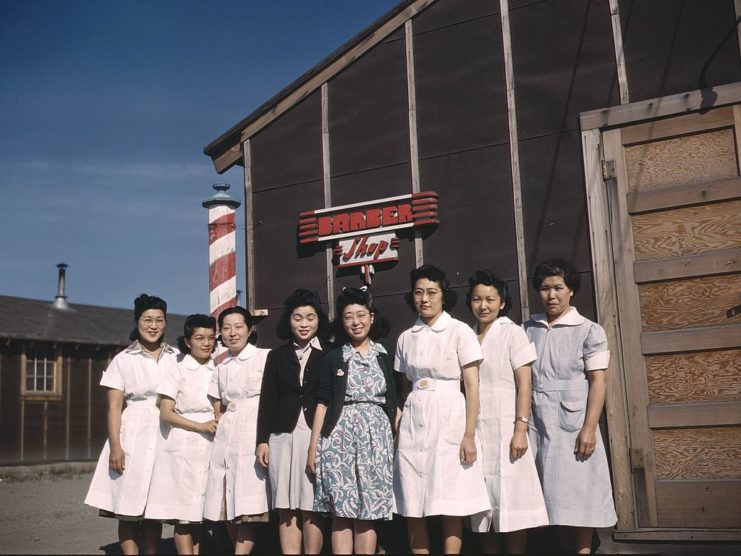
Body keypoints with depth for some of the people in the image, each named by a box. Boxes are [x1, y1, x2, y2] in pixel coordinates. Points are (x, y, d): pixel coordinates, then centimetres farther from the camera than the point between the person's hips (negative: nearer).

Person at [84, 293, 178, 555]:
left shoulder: (176, 358, 9)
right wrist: (115, 446, -10)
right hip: (133, 436, -2)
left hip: (166, 437, 2)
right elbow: (114, 406, -1)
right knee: (128, 508, -3)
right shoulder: (123, 360, 2)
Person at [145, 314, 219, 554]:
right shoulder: (177, 371, 0)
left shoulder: (217, 371, 11)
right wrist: (200, 426, -14)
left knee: (199, 513, 7)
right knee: (183, 514, -5)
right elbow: (166, 414, -6)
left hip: (210, 447, 4)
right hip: (182, 447, -4)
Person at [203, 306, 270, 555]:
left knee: (247, 506, -9)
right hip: (225, 436, 6)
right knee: (227, 506, 4)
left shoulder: (265, 357, 0)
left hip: (254, 433, -6)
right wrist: (219, 430, 4)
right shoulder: (221, 367, 16)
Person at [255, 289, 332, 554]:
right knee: (286, 508, 3)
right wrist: (262, 440, 5)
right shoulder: (277, 356, 13)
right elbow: (267, 400, 11)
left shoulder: (330, 354, 4)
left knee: (311, 508, -2)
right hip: (283, 437, 3)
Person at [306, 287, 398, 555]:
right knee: (341, 513, -2)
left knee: (368, 514, 2)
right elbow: (322, 403, 5)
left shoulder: (385, 356, 9)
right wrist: (313, 446, -1)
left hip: (376, 438, 1)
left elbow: (394, 403, 12)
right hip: (340, 438, -1)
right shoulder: (333, 358, 7)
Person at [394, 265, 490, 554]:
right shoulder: (406, 337, 10)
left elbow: (472, 386, -5)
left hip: (449, 421, -4)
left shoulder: (459, 331, -2)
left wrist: (469, 435, -12)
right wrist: (398, 429, 9)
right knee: (412, 509, 4)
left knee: (450, 507, -2)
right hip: (413, 423, 4)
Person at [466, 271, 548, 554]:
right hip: (475, 429, 4)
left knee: (510, 501, -2)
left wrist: (520, 429, -15)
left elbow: (524, 384, -7)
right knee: (484, 505, 7)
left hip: (505, 428, -4)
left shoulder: (512, 332, -2)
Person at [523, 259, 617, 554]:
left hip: (573, 426, -3)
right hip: (538, 426, 4)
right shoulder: (529, 328, 9)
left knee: (578, 494, 1)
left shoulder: (589, 330, -1)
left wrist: (589, 429, -13)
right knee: (554, 495, 9)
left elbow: (598, 380, -6)